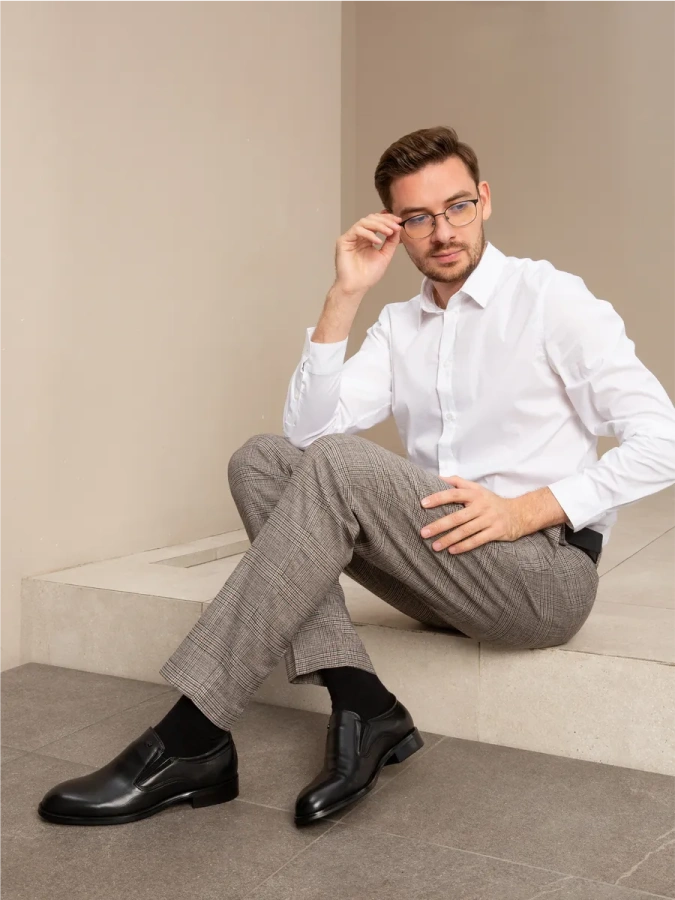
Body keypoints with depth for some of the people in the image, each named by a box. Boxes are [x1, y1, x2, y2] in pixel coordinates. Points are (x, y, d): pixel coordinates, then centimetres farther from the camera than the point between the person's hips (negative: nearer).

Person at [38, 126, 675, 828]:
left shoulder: (552, 299, -2)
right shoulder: (398, 326, 13)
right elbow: (308, 430, -1)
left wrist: (526, 509, -18)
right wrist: (344, 296, -8)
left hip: (548, 572, -6)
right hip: (445, 569, 6)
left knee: (340, 465, -27)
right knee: (262, 460, -7)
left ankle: (192, 739, -24)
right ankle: (360, 707, -19)